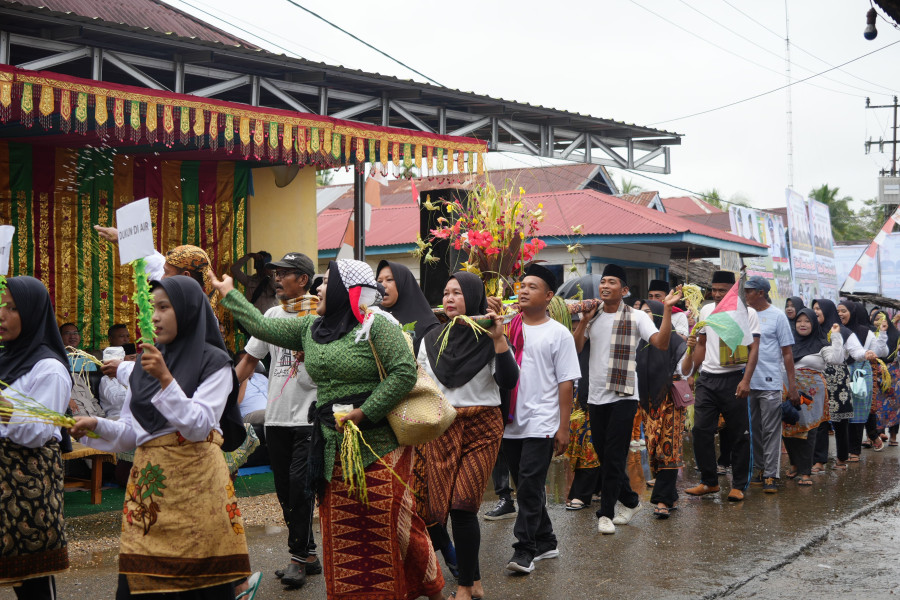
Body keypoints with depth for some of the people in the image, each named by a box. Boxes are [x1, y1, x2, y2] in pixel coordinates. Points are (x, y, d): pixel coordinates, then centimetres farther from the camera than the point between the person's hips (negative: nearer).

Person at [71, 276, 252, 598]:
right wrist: (97, 425, -3)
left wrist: (165, 378, -20)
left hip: (195, 479, -4)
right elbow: (131, 432, 15)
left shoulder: (214, 363, -2)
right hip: (147, 479, 5)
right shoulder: (143, 364, 14)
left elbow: (198, 426, -13)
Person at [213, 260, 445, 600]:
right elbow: (263, 327, 20)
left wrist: (364, 412, -16)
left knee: (385, 527, -4)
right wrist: (228, 294, 25)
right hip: (333, 447, 7)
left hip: (378, 445, -7)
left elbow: (405, 372, -17)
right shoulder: (311, 328, 13)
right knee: (340, 533, 8)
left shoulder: (376, 325, -10)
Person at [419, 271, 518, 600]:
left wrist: (499, 341, -19)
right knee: (441, 504, -1)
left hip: (481, 428, -4)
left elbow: (508, 381, -11)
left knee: (462, 507, -11)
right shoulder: (432, 339, 12)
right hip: (441, 430, 4)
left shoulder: (488, 338, 0)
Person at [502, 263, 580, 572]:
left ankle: (525, 550, -2)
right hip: (511, 422, 5)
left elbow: (566, 383, -3)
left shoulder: (558, 333, 0)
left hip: (541, 424, -5)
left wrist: (564, 428, -7)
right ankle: (545, 542, 25)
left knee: (530, 486, -9)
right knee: (526, 486, 12)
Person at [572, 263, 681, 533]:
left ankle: (606, 512, 2)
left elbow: (662, 343, -15)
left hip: (623, 396, -5)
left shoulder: (637, 317, -3)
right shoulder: (592, 317, 10)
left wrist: (667, 309, -21)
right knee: (602, 454, 12)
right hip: (596, 396, 5)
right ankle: (630, 501, 30)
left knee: (613, 455, -6)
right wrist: (585, 319, -8)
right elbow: (575, 347, 1)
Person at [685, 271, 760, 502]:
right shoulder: (706, 311, 12)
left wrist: (746, 380, -15)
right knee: (701, 430, 2)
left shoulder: (747, 313, -2)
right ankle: (709, 481, 14)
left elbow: (754, 349, -6)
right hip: (707, 379, 4)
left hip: (733, 379, -4)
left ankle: (738, 485, 11)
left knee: (739, 435, 2)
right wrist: (694, 371, 16)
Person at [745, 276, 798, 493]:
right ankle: (760, 470, 21)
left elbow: (787, 352, -2)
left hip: (770, 384, -5)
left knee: (770, 430, -4)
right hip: (747, 382, 5)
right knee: (753, 429, 11)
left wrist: (792, 384, -6)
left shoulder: (777, 316, -3)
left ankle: (770, 476, -4)